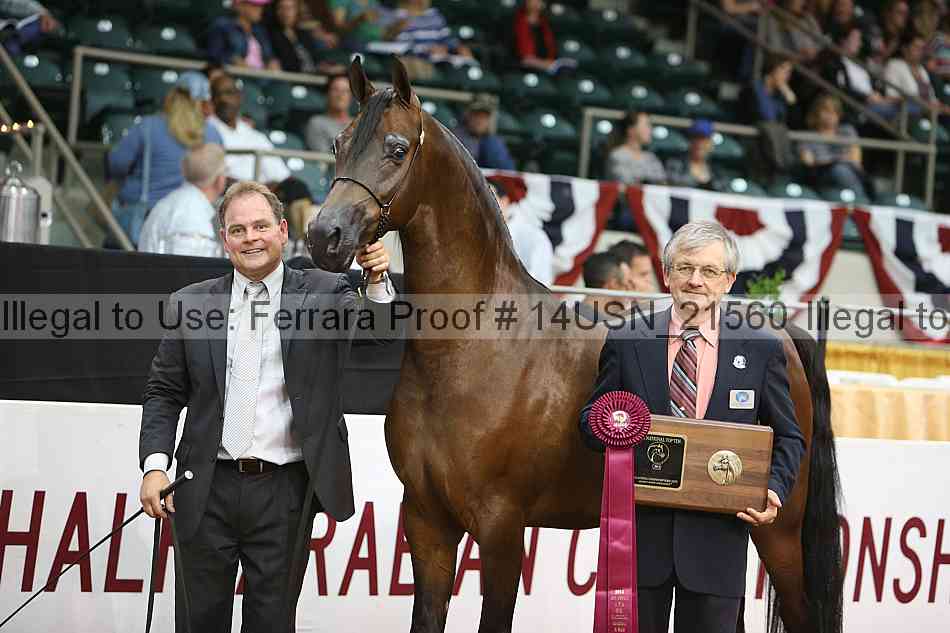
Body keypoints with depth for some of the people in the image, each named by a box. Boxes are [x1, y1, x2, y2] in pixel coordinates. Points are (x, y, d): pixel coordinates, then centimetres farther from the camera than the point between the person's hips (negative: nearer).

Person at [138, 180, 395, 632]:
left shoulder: (323, 294, 2)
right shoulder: (191, 303, 6)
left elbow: (376, 329, -13)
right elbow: (163, 393, 8)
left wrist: (377, 282, -33)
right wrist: (155, 465, -5)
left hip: (285, 492, -1)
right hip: (208, 490, 1)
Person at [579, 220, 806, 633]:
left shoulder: (761, 350, 3)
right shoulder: (626, 343, 4)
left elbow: (787, 437, 9)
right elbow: (591, 421, 11)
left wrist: (774, 491, -9)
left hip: (717, 535, 0)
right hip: (639, 530, 0)